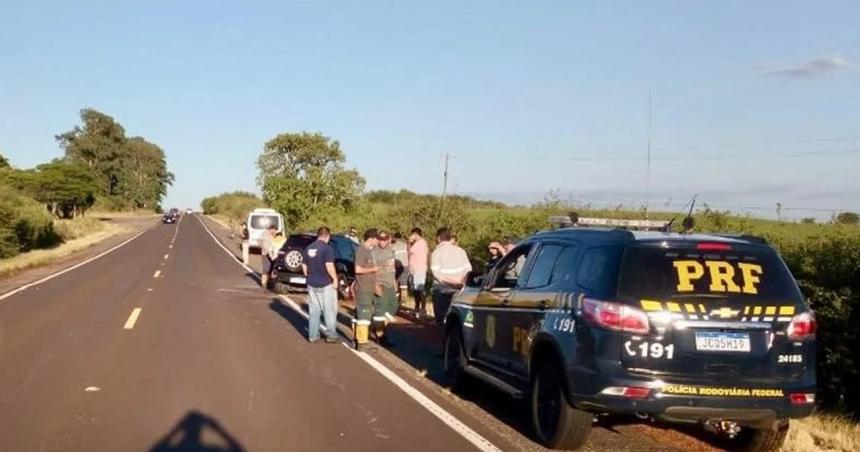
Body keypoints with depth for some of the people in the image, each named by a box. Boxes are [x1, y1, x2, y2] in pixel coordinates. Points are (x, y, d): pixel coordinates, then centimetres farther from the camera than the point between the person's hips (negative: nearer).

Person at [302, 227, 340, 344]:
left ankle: (313, 336, 13)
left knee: (313, 311, 11)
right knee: (330, 310, 4)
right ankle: (331, 335, 5)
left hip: (312, 284, 6)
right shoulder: (327, 248, -14)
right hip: (326, 284, -6)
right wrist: (335, 278, -10)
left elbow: (304, 266, 12)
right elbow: (329, 266, -21)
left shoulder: (309, 248, 7)